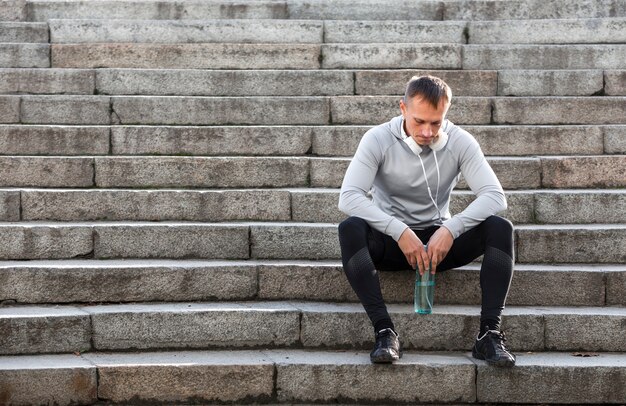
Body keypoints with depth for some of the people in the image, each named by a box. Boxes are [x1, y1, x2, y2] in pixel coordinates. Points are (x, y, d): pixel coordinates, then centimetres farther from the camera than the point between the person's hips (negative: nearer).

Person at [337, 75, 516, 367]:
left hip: (440, 240, 2)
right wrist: (400, 232, -34)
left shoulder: (460, 142, -8)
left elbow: (495, 196, -16)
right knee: (351, 228, -34)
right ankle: (384, 331, -35)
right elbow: (348, 197, -23)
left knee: (500, 228, -24)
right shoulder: (378, 139, -13)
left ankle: (489, 334, -28)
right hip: (390, 241, -1)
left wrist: (450, 229, -32)